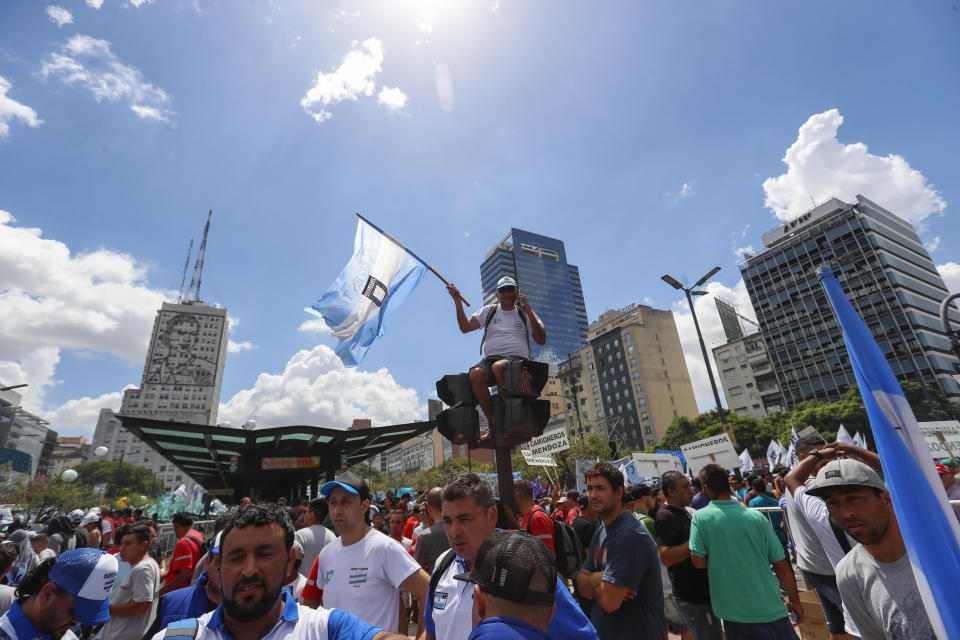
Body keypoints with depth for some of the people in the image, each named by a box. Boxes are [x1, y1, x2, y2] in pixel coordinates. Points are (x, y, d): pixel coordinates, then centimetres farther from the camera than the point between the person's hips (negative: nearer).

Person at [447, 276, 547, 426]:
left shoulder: (524, 313, 19)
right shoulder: (489, 311, 22)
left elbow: (541, 340, 7)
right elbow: (465, 328, 10)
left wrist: (529, 312, -2)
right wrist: (458, 301, 1)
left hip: (517, 359, -1)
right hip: (490, 359, 2)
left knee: (498, 367, -38)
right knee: (476, 373, -34)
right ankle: (492, 423, -22)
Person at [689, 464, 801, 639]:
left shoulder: (700, 517, -12)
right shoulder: (756, 517, -9)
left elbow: (698, 562, -13)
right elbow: (781, 565, -3)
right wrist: (795, 601, 11)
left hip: (731, 613, 0)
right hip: (769, 611, 0)